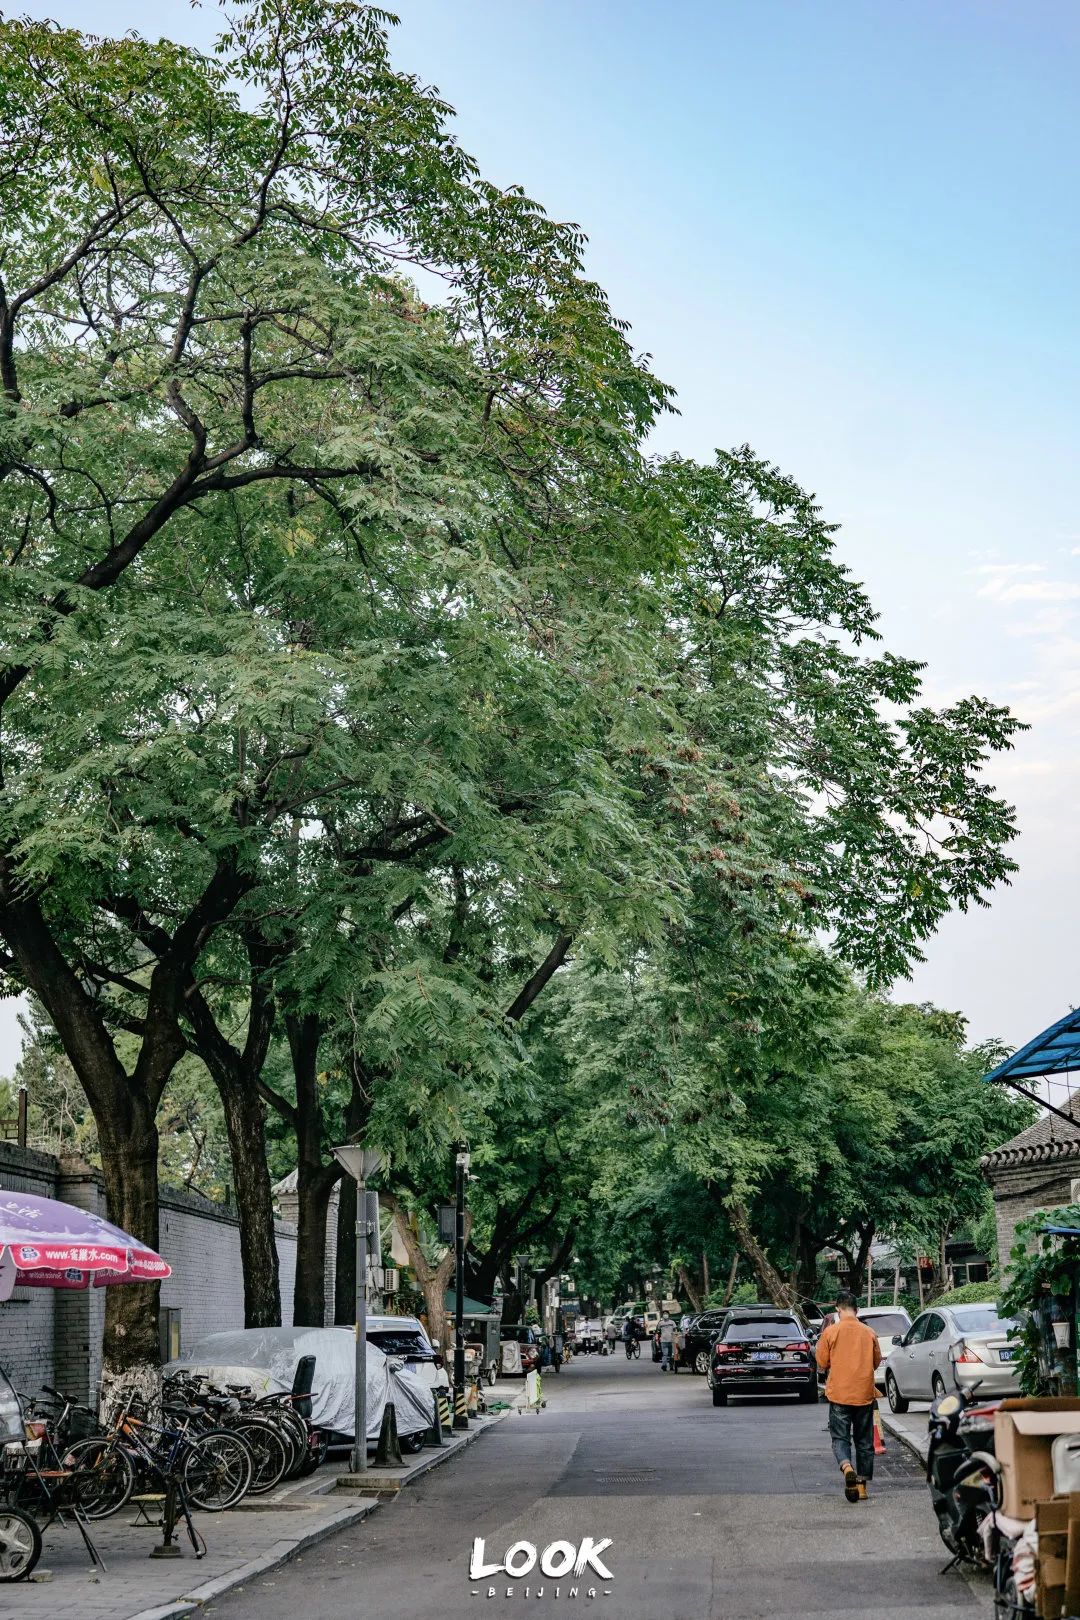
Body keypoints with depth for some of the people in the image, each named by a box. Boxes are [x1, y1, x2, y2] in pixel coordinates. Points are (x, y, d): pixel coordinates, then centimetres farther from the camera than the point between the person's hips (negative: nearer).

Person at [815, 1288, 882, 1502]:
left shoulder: (831, 1332, -7)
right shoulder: (869, 1332, 0)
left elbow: (822, 1363, -1)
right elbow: (877, 1361, 11)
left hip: (839, 1394, -2)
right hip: (865, 1394, 2)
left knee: (840, 1438, 2)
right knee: (864, 1441, 13)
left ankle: (846, 1467, -26)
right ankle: (862, 1484, 15)